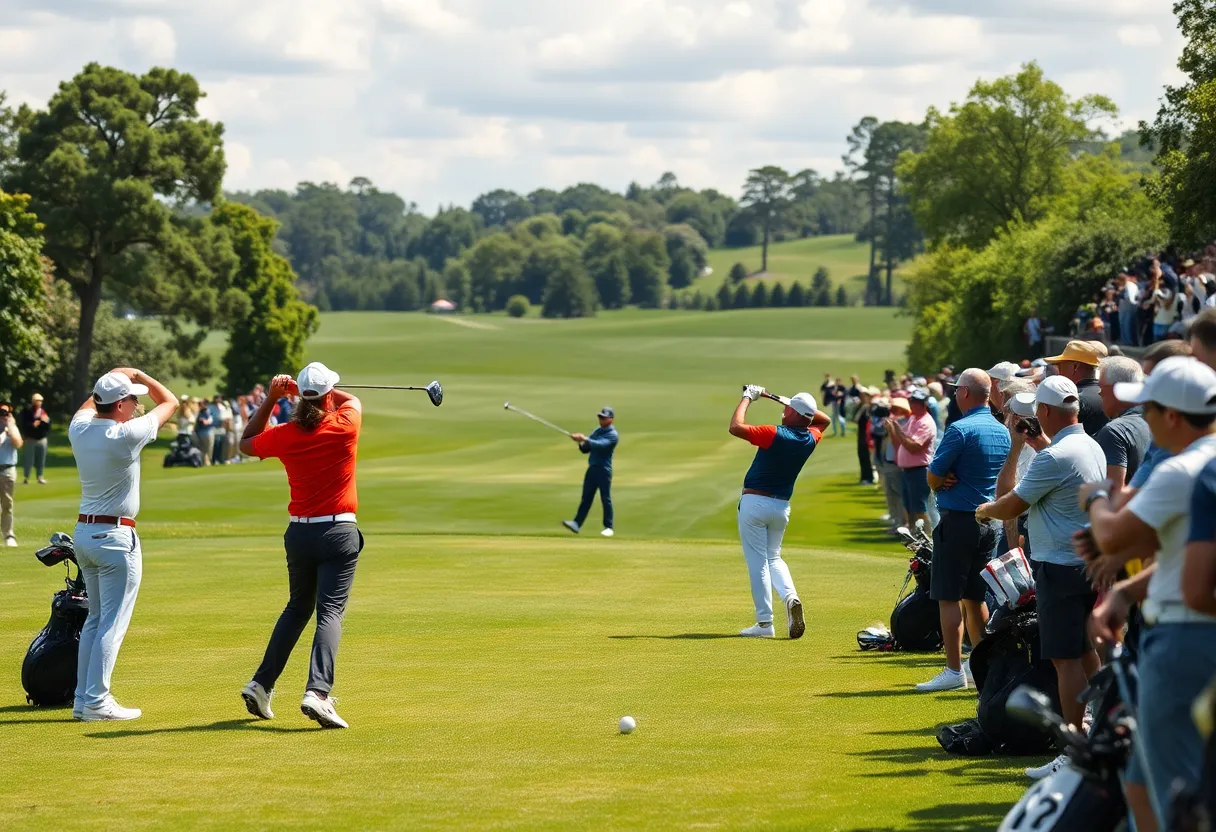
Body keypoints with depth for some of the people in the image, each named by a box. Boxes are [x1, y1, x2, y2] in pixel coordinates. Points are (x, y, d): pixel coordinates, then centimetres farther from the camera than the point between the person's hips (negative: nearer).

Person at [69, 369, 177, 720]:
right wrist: (138, 375, 6)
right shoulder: (126, 435, -17)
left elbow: (87, 405, 28)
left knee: (95, 618, 16)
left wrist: (112, 379, 24)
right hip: (116, 536, -8)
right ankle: (96, 702, -6)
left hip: (83, 532, 8)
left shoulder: (79, 429, 1)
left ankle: (83, 699, 16)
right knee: (112, 622, -3)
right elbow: (169, 402, -3)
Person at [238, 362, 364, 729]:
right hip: (339, 532, -4)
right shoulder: (345, 424, -8)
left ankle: (261, 684, 18)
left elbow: (246, 443, 20)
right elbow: (352, 399, 18)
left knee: (297, 607, 21)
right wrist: (309, 390, 19)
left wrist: (271, 399, 14)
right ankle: (317, 692, -27)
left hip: (299, 533, 4)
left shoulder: (284, 435, -2)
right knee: (330, 611, -10)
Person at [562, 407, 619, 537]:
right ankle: (577, 524, -1)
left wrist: (585, 439, -32)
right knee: (586, 498, 3)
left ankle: (608, 527, 5)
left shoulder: (612, 435, -9)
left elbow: (600, 445, -26)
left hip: (604, 470, -7)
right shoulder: (596, 431, 14)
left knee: (605, 499, -2)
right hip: (591, 469, 7)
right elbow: (585, 449, 13)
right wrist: (580, 442, -8)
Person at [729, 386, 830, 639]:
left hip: (755, 502, -6)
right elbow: (824, 420, 21)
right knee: (773, 558, 20)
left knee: (758, 562, -1)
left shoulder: (775, 434, -20)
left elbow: (736, 427, -21)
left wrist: (748, 397, -9)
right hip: (782, 506, 6)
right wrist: (804, 408, 11)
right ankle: (790, 596, -8)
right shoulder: (810, 439, -1)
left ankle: (764, 622, -4)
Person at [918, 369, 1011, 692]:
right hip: (989, 521, 8)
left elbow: (933, 477, -14)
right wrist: (953, 480, 2)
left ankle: (954, 670, -8)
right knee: (975, 598, 15)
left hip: (957, 520, -8)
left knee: (949, 598, -4)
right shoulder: (1003, 432, 10)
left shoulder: (960, 429, -16)